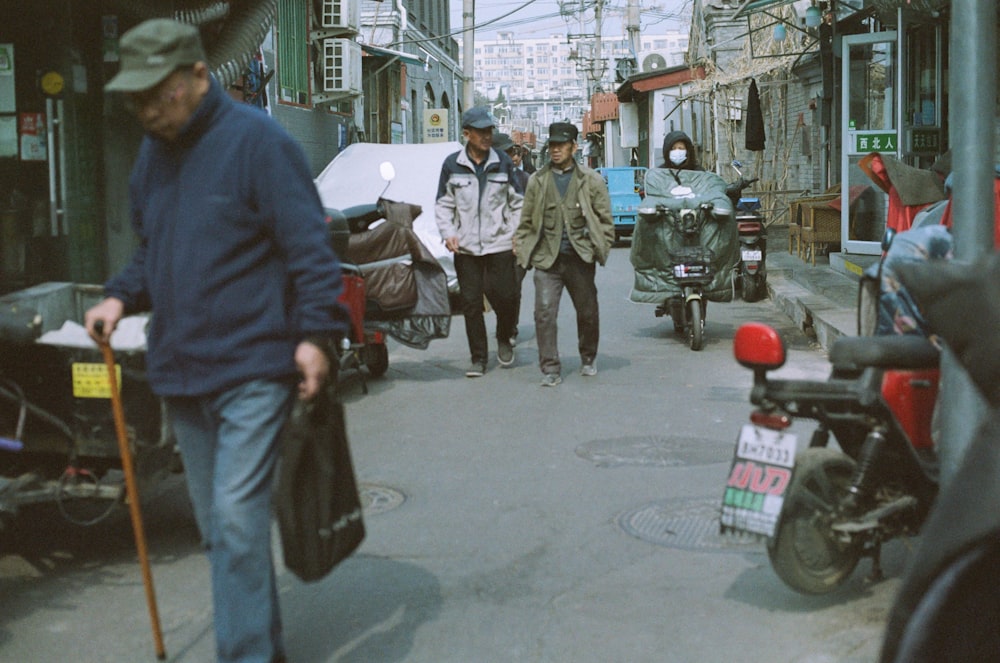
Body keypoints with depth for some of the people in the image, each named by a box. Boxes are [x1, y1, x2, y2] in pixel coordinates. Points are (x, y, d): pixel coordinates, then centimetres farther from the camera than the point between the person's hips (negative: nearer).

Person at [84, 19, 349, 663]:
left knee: (238, 519, -11)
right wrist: (122, 297, 4)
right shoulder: (153, 153, 13)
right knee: (219, 528, 14)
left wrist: (316, 332, -20)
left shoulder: (257, 140, -10)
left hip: (252, 369, -8)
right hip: (180, 370, 8)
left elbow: (309, 245, -13)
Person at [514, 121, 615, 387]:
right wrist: (523, 252, 2)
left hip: (580, 258, 0)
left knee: (588, 312, 12)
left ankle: (588, 358, 35)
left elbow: (605, 220, 5)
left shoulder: (591, 180, 2)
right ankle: (550, 369, -2)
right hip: (546, 258, 0)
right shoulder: (537, 181, 6)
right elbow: (526, 222, 9)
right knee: (544, 312, -10)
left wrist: (601, 250, -2)